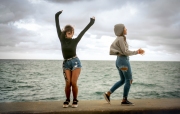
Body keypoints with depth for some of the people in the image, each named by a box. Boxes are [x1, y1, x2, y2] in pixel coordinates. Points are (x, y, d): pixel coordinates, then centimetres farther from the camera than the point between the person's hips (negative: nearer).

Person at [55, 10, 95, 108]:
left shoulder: (75, 41, 2)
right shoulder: (62, 39, 3)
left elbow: (83, 31, 1)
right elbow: (57, 27, 1)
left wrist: (90, 23, 0)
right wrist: (57, 16, -1)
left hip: (75, 62, -1)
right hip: (66, 63, 1)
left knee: (73, 83, -7)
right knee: (68, 83, -7)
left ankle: (75, 100, 9)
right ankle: (67, 100, 10)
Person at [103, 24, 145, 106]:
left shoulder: (118, 39, 18)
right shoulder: (121, 38, -12)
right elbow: (125, 52, -14)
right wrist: (137, 52, -6)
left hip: (119, 61, 10)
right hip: (123, 61, -10)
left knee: (123, 80, 16)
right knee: (129, 80, -1)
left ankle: (108, 93, 12)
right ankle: (124, 100, 4)